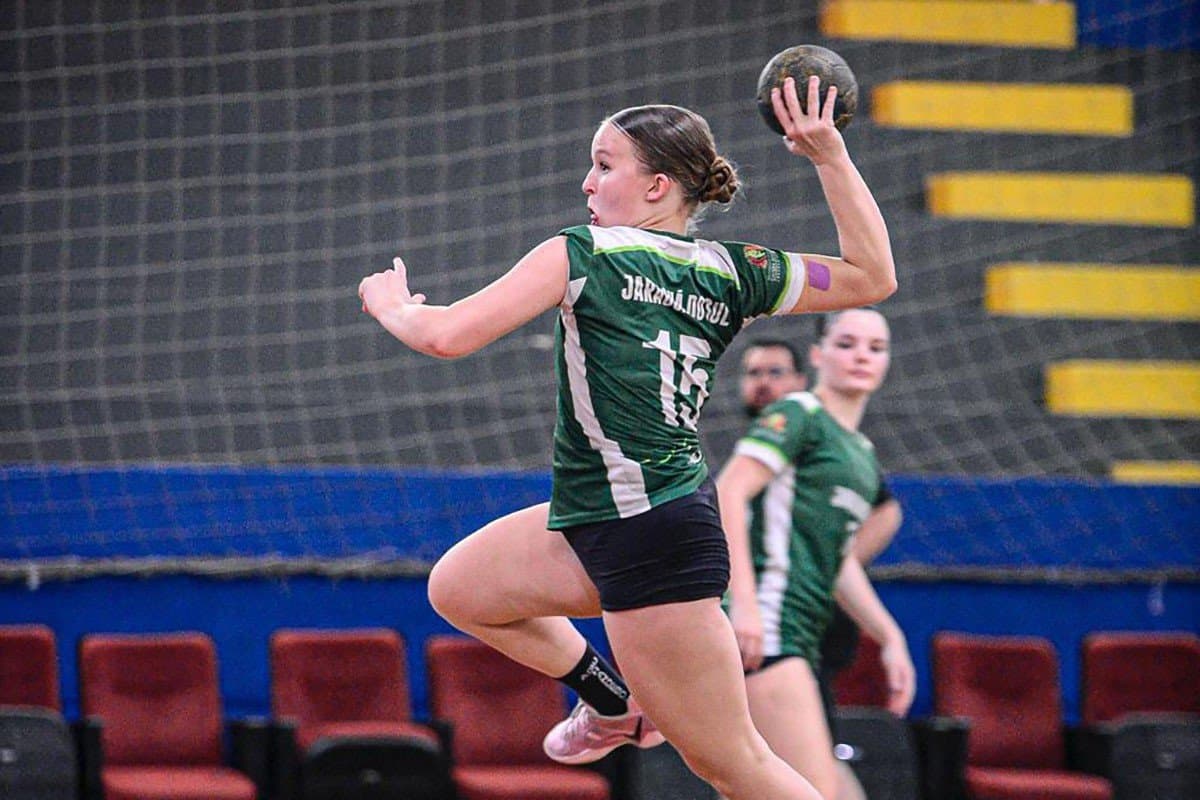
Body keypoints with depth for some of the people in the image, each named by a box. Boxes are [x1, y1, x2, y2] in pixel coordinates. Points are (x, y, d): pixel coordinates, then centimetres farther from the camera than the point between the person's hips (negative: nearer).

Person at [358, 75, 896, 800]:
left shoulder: (583, 254, -11)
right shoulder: (731, 274, 5)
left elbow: (447, 335, -15)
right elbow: (874, 275, 13)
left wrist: (392, 304, 8)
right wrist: (830, 154, 10)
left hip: (652, 541, -8)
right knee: (458, 587, 22)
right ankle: (616, 706, 35)